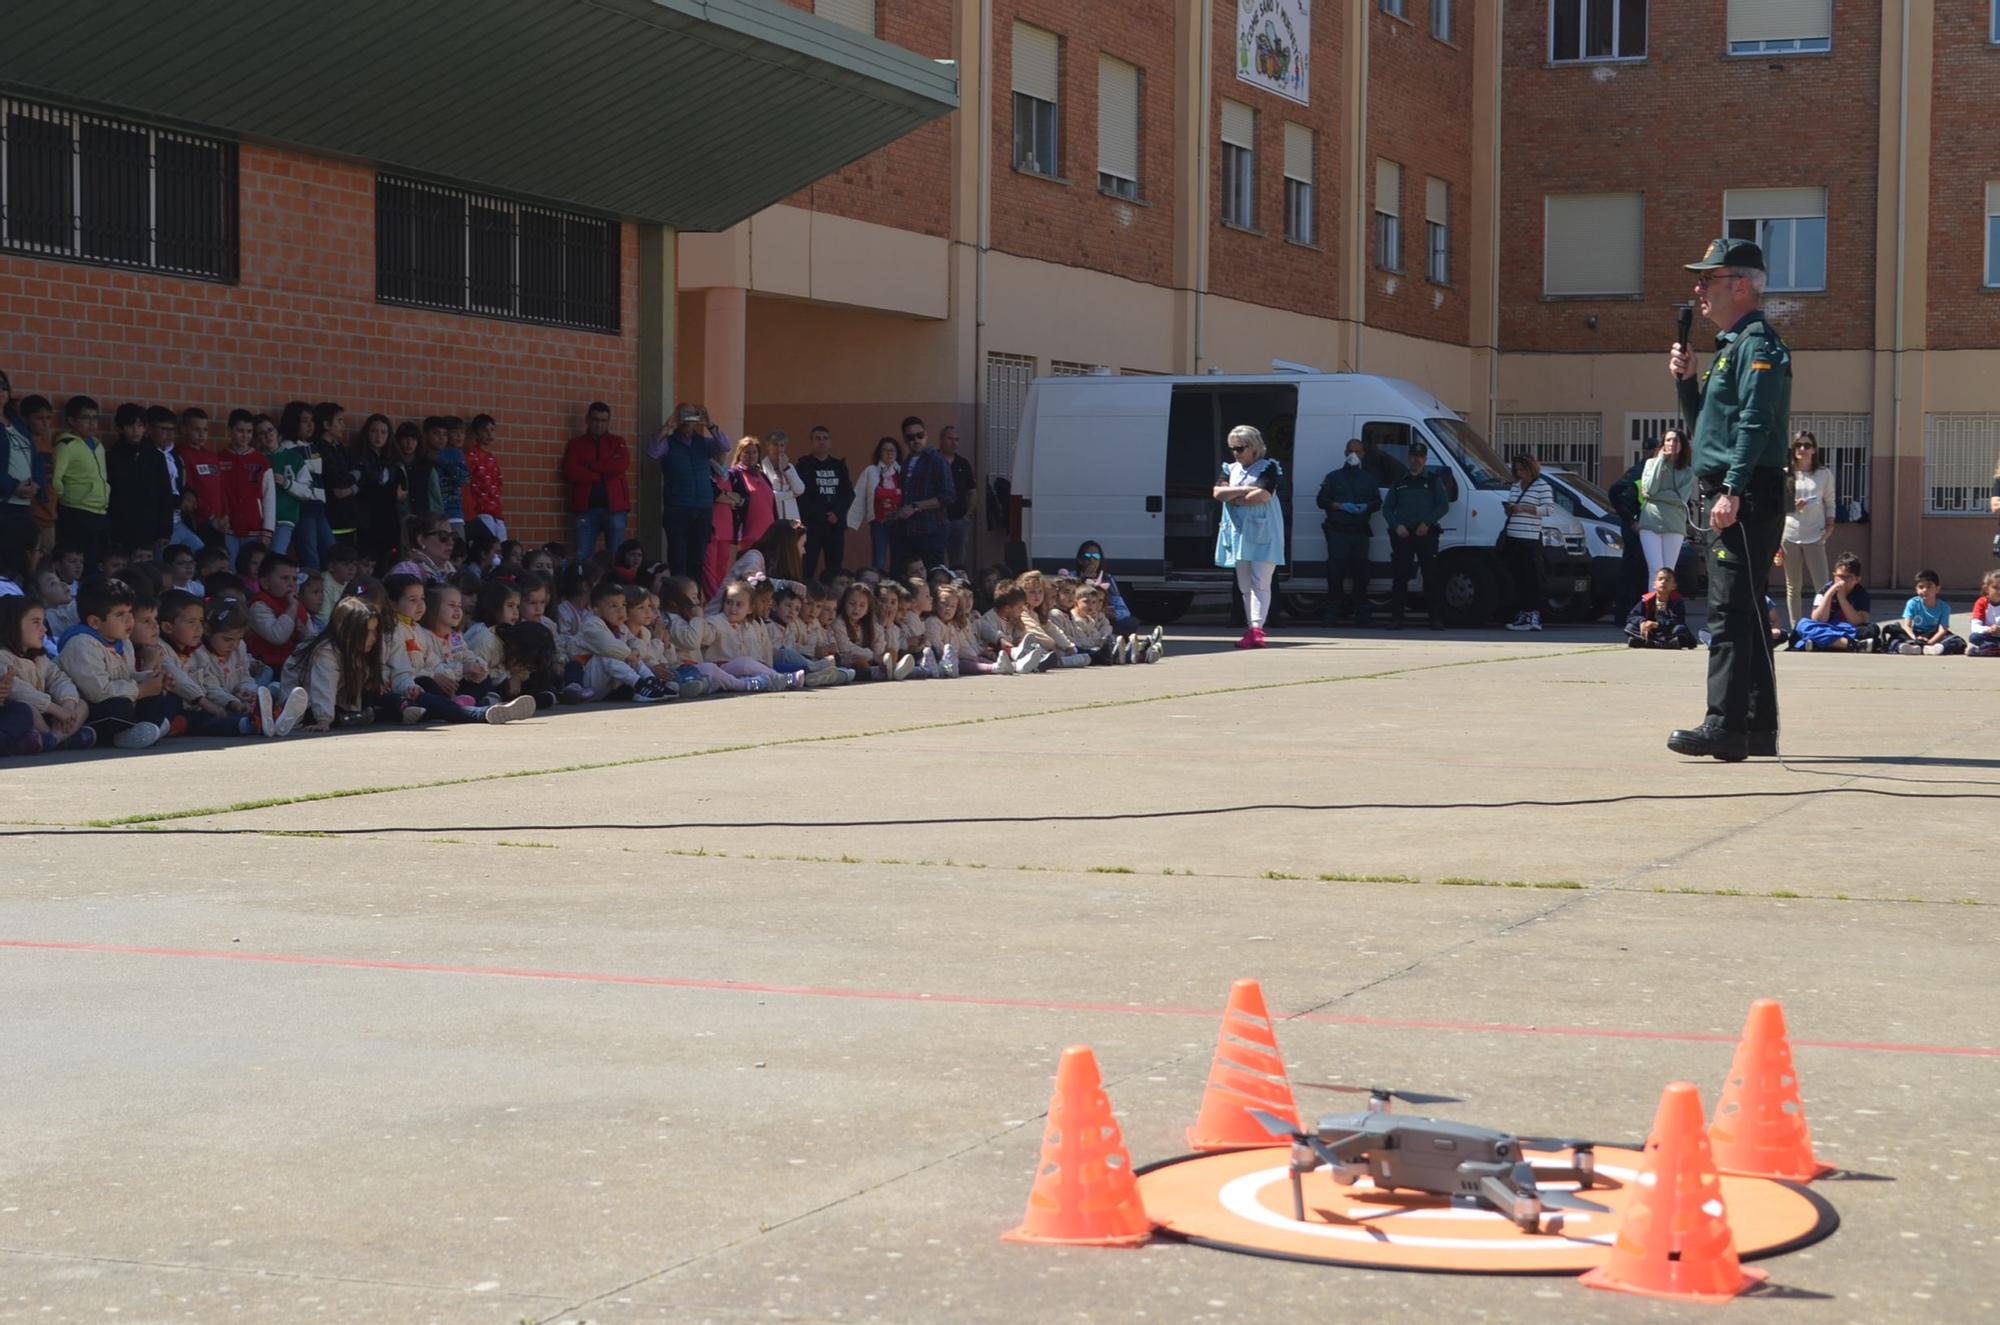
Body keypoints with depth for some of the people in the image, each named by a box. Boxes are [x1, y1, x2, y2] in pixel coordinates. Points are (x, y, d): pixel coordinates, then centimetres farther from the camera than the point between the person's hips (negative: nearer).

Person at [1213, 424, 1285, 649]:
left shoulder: (1268, 467, -3)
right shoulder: (1231, 469, 15)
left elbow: (1263, 495, -18)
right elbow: (1217, 492, -2)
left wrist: (1234, 498, -7)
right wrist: (1245, 490, -11)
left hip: (1262, 533, -7)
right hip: (1238, 532, 7)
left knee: (1260, 583, -12)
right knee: (1244, 586, 7)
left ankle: (1256, 630, -22)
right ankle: (1252, 630, 11)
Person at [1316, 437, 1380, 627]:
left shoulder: (1368, 479, 19)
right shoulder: (1333, 477, 12)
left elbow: (1377, 502, 16)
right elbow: (1322, 500, 5)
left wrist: (1366, 507, -6)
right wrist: (1341, 506, -10)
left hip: (1360, 531, 2)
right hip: (1338, 531, -2)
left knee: (1360, 572, -1)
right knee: (1336, 572, -7)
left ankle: (1362, 613, 3)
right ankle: (1332, 613, -5)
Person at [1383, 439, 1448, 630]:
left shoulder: (1434, 480, 13)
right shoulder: (1399, 481, 17)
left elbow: (1443, 505, 5)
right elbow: (1387, 508, 15)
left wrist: (1427, 523, -9)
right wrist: (1397, 526, -4)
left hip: (1426, 534, -1)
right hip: (1402, 534, 1)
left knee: (1431, 576, -6)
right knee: (1400, 577, -4)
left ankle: (1436, 618, -4)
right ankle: (1396, 618, -3)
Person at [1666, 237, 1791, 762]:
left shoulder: (1758, 343, -9)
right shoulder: (1729, 346, 22)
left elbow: (1755, 422, -21)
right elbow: (1701, 425, 27)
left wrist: (1733, 491, -28)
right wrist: (1686, 379, 11)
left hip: (1748, 500, -11)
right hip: (1731, 501, 11)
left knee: (1731, 612, -16)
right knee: (1741, 613, 12)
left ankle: (1725, 727, -21)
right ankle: (1759, 728, 16)